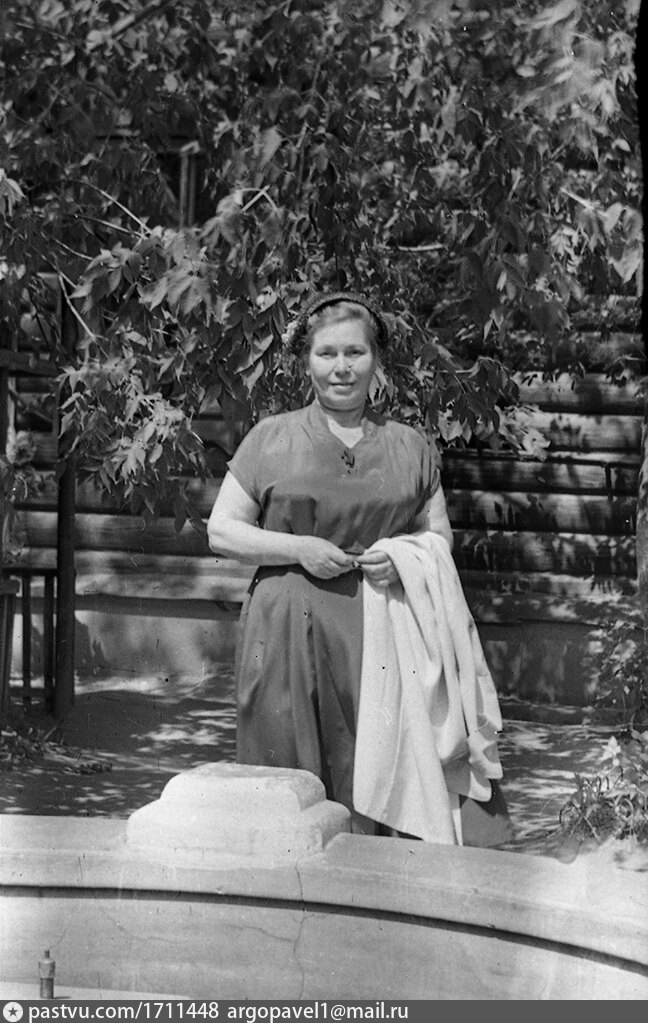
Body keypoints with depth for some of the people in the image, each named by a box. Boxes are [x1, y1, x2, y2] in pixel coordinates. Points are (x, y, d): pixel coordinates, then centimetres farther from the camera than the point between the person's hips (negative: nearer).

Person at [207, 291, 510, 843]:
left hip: (380, 636, 1)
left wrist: (403, 560, -7)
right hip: (288, 632, -1)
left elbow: (441, 538, 16)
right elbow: (221, 531, 6)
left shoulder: (409, 446, 13)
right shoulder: (270, 439, 8)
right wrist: (298, 549, -9)